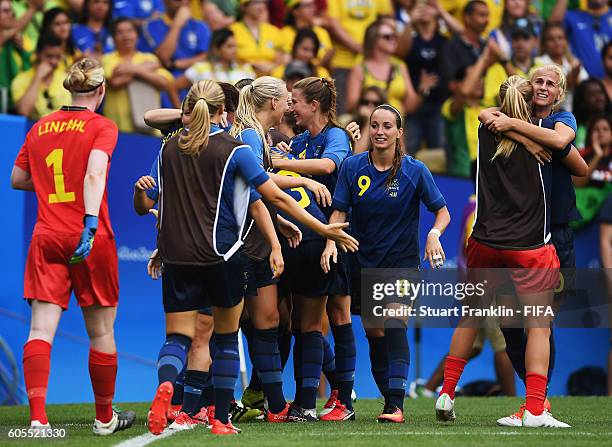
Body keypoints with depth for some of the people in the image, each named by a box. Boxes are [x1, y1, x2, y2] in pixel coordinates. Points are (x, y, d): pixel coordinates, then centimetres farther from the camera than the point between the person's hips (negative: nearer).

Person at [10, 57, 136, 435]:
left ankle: (38, 417, -21)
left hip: (46, 238, 4)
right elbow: (95, 174, -21)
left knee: (41, 329, -5)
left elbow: (18, 179, 19)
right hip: (91, 241, -4)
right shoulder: (102, 127, -4)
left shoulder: (40, 128, 11)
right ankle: (105, 417, 22)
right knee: (101, 331, 11)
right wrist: (90, 223, -29)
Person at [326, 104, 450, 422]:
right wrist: (331, 243, -18)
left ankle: (396, 405, -23)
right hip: (363, 262, 3)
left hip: (401, 260, -3)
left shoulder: (415, 171, -6)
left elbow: (442, 211, -2)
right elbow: (340, 211, -1)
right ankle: (389, 400, 20)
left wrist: (434, 233, -22)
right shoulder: (353, 167, -2)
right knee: (374, 333, 6)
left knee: (394, 324, -20)